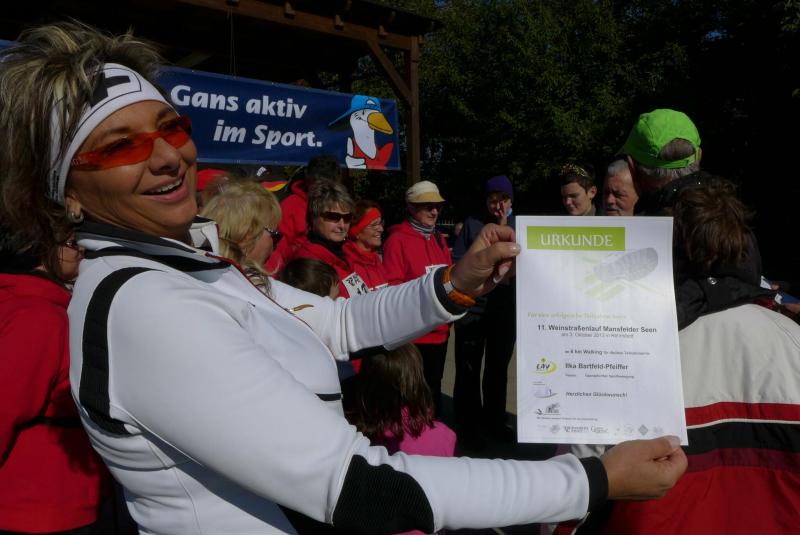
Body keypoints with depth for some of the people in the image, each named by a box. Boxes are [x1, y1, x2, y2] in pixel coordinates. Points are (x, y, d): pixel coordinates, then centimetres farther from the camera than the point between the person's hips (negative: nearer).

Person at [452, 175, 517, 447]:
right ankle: (469, 425, 17)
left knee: (498, 368, 16)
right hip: (472, 307, -3)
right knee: (468, 370, 4)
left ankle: (494, 420, 32)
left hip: (505, 309, 3)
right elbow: (457, 261, -4)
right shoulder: (472, 223, 1)